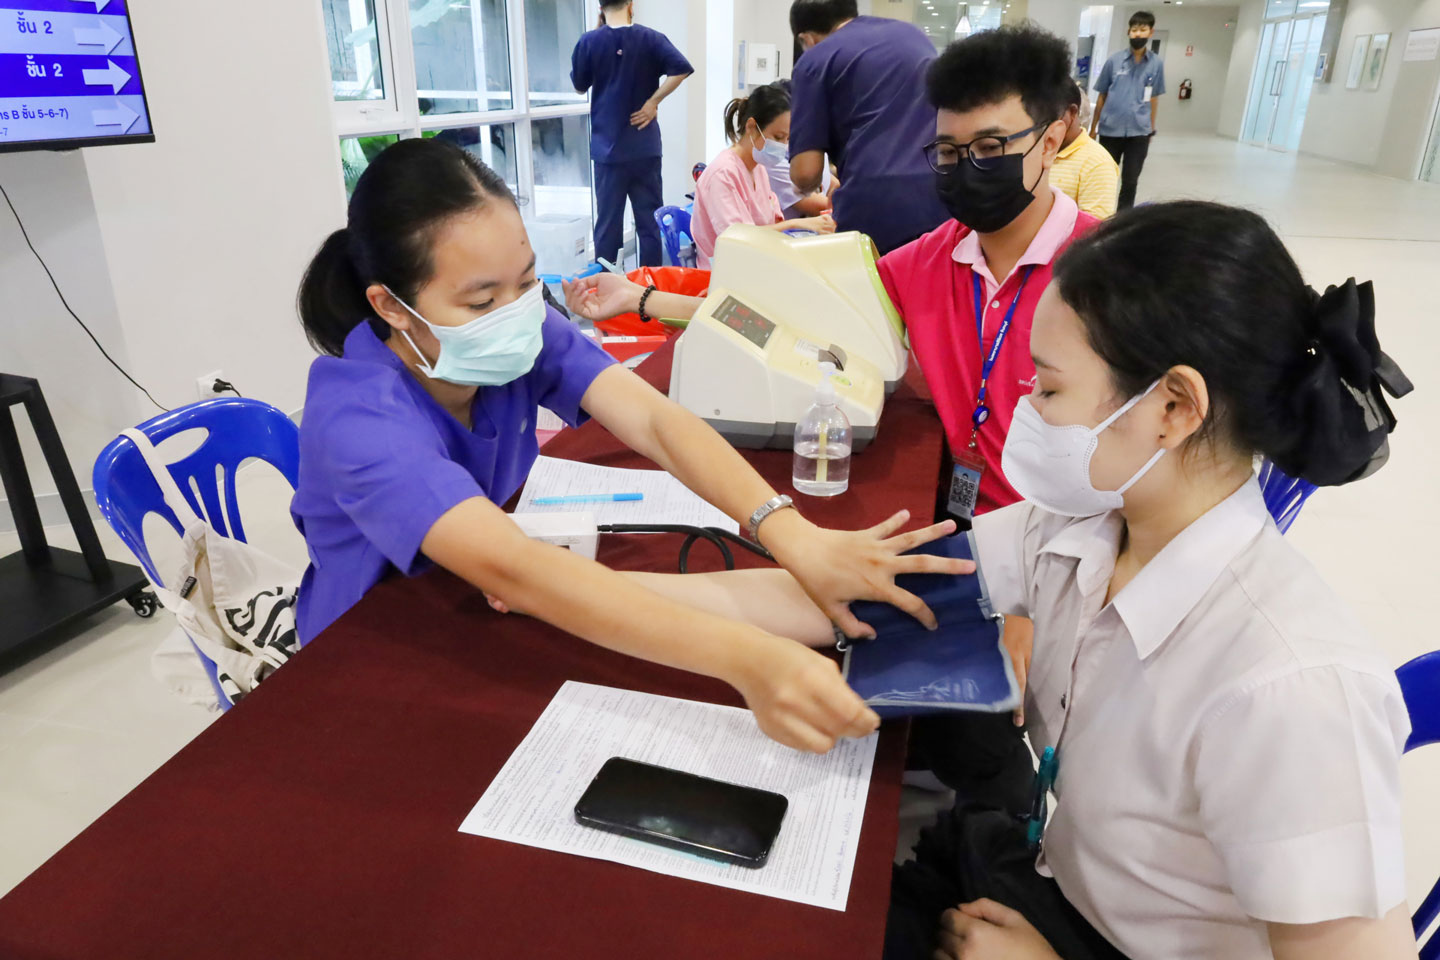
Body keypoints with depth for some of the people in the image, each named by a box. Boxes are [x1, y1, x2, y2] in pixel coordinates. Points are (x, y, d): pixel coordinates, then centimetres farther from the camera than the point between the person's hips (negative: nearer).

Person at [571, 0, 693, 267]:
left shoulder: (589, 42, -3)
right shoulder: (650, 38, -2)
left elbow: (579, 85, 10)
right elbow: (682, 68, -14)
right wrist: (653, 101, -8)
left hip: (607, 147, 0)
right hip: (644, 146, 0)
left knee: (608, 222, 6)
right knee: (650, 220, 8)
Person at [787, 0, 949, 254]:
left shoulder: (815, 60, 7)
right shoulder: (914, 34, 25)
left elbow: (806, 171, -1)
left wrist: (808, 186, 23)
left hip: (873, 208, -5)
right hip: (944, 201, 5)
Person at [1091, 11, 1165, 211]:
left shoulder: (1157, 63, 3)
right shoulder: (1114, 61, 0)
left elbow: (1154, 98, 9)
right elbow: (1102, 96, 5)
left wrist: (1151, 130, 9)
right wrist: (1093, 128, 5)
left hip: (1139, 132, 1)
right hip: (1110, 130, 0)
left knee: (1130, 181, 7)